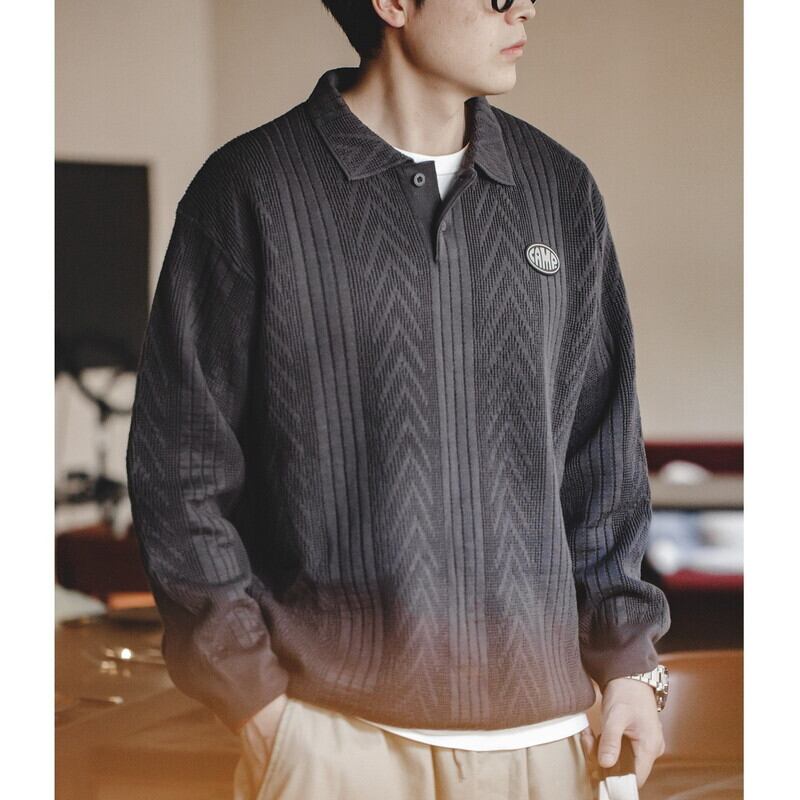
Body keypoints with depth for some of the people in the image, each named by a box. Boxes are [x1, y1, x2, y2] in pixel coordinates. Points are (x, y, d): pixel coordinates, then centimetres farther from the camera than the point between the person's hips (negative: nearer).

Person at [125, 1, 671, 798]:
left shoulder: (559, 190, 8)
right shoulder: (251, 190, -5)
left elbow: (602, 454, 13)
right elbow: (179, 463, -3)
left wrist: (625, 661, 9)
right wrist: (251, 693, -5)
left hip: (540, 720, 4)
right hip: (331, 725, -3)